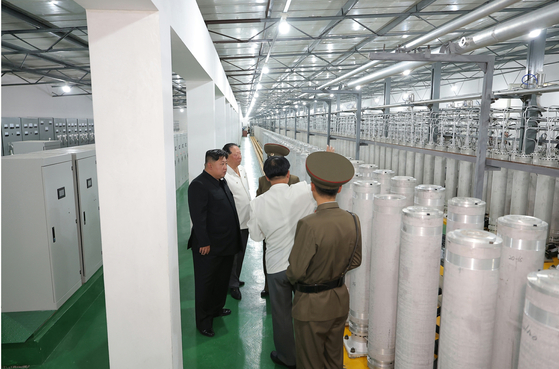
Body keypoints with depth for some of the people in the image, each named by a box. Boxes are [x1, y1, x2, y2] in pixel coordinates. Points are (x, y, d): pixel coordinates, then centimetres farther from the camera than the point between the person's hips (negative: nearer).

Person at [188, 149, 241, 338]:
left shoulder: (222, 182, 10)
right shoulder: (199, 185, -19)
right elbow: (198, 217, -22)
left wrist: (234, 238, 17)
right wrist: (204, 243, -22)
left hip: (226, 244, 9)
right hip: (208, 246, -9)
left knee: (222, 279, 22)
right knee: (205, 284, 5)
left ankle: (216, 308, 41)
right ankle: (203, 321, 19)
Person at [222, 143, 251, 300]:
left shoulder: (242, 170, 8)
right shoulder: (225, 175, -21)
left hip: (245, 221, 8)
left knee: (240, 253, 20)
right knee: (233, 255, 5)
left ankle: (235, 279, 37)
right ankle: (233, 285, 20)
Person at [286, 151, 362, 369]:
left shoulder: (309, 225, -29)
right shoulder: (352, 221, -10)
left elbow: (296, 271, -21)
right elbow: (355, 261, 2)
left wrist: (290, 277, 0)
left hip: (312, 305, -5)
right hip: (340, 300, 6)